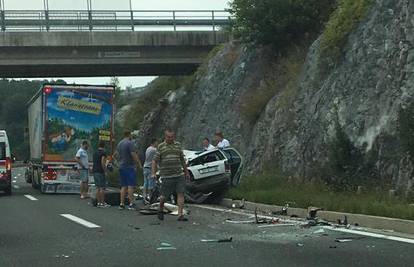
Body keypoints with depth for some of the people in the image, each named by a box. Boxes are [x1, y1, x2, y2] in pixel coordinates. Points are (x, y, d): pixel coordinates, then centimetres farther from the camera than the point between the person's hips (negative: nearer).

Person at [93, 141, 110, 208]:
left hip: (95, 171, 8)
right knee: (102, 188, -5)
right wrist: (105, 169, -9)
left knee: (98, 188, 9)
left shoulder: (95, 153, 14)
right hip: (100, 172, -8)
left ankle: (99, 203, 8)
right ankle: (102, 203, -6)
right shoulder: (103, 153, -10)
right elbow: (102, 163, -19)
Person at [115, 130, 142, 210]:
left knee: (123, 186, 10)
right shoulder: (130, 143, -11)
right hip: (130, 167, -8)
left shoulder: (119, 144, 14)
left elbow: (117, 155, 19)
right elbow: (133, 155, -17)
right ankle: (131, 204, -12)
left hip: (122, 167, 8)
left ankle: (122, 204, 7)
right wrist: (139, 163, -8)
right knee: (131, 185, -8)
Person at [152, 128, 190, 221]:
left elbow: (182, 159, 21)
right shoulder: (160, 147, 3)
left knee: (180, 193, -5)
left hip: (179, 175, 3)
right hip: (166, 176, -3)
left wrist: (186, 172, 23)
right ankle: (161, 210, 29)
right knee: (164, 195, 3)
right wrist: (154, 173, -9)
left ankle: (180, 215, -4)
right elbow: (155, 161, 2)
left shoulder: (178, 145, 14)